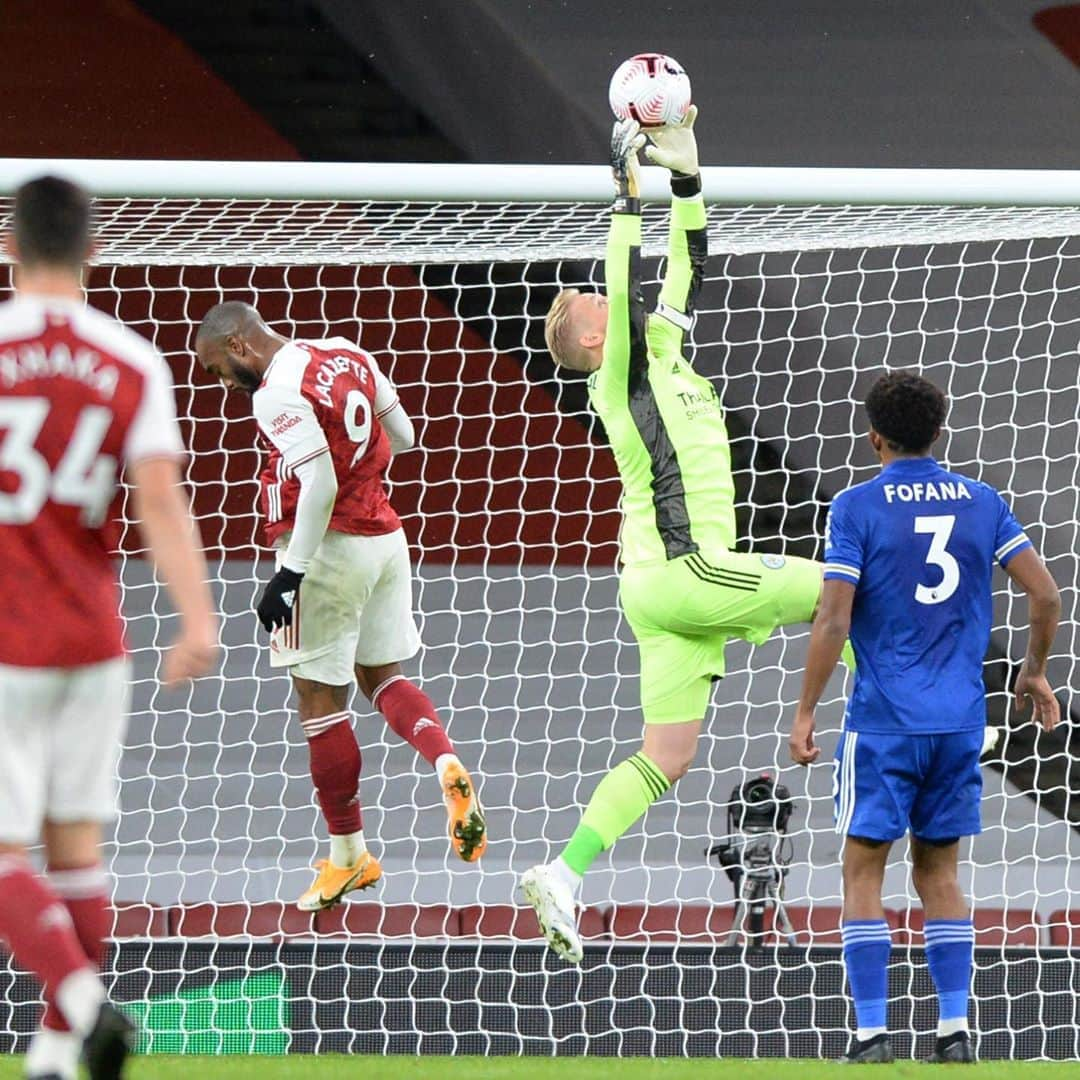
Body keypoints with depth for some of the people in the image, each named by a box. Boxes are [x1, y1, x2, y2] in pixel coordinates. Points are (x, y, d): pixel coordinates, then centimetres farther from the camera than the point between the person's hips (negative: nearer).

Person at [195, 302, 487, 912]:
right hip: (385, 536, 8)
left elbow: (319, 487, -24)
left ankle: (349, 855, 11)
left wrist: (289, 574, -21)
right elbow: (402, 436, 17)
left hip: (328, 546, -8)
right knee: (383, 676, 19)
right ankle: (448, 765, -9)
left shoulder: (278, 393, -16)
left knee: (321, 697, 3)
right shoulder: (348, 355, 8)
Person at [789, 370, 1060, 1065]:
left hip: (884, 720, -4)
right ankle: (956, 1030, 6)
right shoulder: (981, 501, 6)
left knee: (864, 872, 2)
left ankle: (873, 1035, -5)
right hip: (961, 720, 4)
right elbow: (1045, 595, 3)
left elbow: (833, 622, -12)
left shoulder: (858, 507, -6)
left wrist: (806, 712, -5)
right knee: (939, 873, 13)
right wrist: (1035, 673, 18)